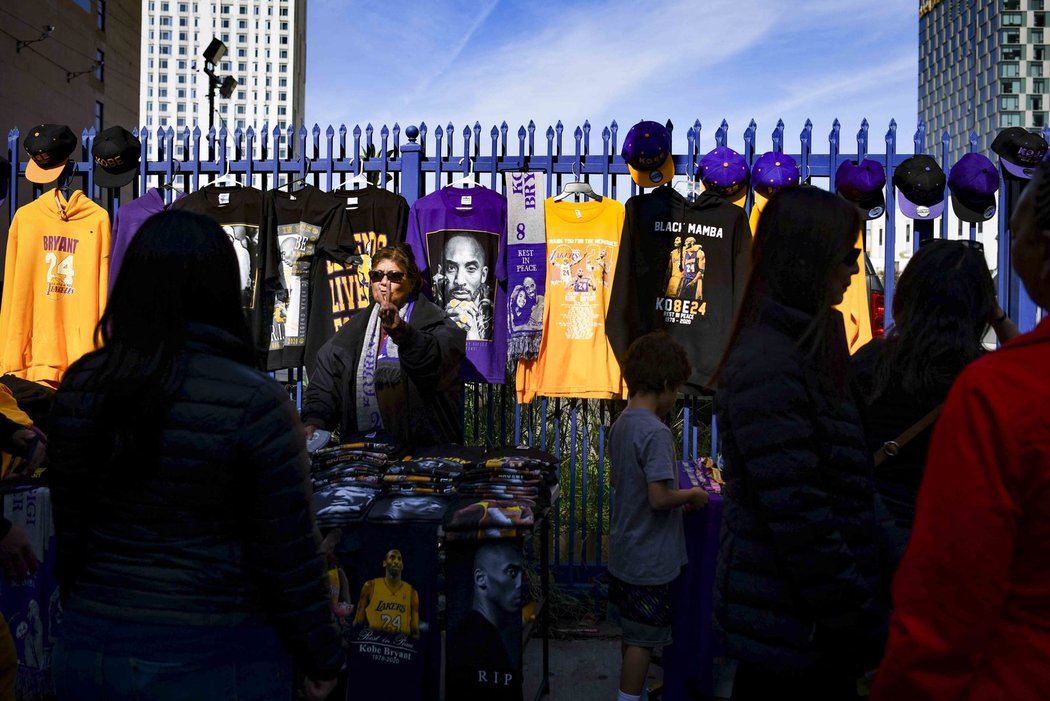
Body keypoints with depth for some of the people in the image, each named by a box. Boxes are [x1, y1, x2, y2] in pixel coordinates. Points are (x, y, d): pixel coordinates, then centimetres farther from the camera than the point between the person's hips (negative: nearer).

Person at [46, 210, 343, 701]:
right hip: (217, 660, -4)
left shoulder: (79, 386, -5)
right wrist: (320, 658, -1)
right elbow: (289, 552, -14)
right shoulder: (254, 401, -20)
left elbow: (68, 528, 5)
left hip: (89, 648, 4)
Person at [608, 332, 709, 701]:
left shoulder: (620, 424, 4)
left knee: (632, 632, 22)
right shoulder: (656, 432, -23)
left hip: (624, 552, 9)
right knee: (643, 639, 4)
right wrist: (692, 495, -10)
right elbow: (659, 498, -28)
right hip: (650, 558, -9)